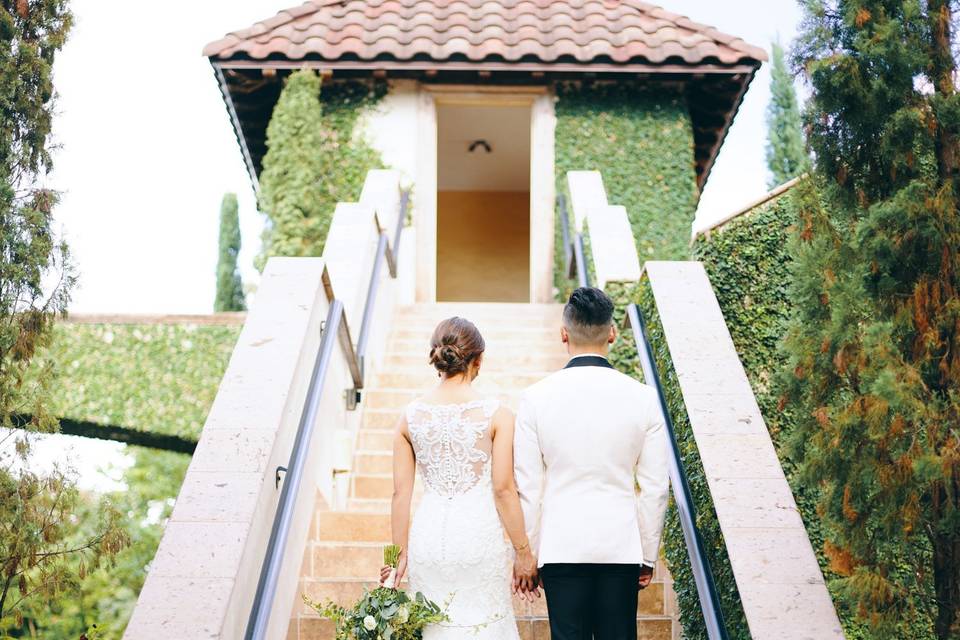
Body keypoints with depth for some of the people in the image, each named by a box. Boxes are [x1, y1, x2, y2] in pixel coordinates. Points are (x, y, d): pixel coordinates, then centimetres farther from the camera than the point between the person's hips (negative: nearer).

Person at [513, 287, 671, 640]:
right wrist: (648, 556, 10)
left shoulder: (535, 397, -6)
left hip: (561, 547, -1)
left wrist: (524, 555, 6)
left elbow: (528, 488, -4)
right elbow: (655, 488, 0)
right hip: (622, 547, 1)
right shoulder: (644, 397, -3)